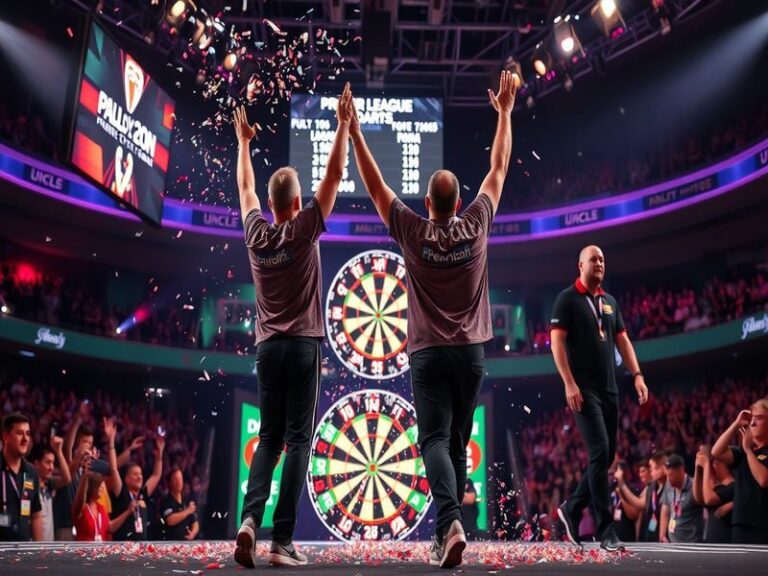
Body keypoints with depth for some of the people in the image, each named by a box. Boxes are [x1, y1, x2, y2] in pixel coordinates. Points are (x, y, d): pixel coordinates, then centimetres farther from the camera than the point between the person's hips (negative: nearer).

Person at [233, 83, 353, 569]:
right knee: (298, 442, -2)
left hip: (267, 347, 4)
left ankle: (250, 518, -9)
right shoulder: (303, 231, -6)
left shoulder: (256, 233, 5)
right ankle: (283, 540, -5)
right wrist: (344, 124, 2)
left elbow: (246, 187, 23)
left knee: (269, 439, 11)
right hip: (303, 346, -4)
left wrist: (244, 141, 35)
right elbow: (335, 175, -4)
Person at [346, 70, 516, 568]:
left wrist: (355, 133, 9)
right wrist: (505, 112, 18)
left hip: (429, 353, -2)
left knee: (435, 440, -8)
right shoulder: (476, 226, 0)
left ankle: (451, 523, -29)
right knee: (458, 442, 12)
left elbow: (376, 185, 3)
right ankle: (445, 532, 17)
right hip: (471, 352, 3)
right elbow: (499, 169, 10)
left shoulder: (413, 232, -4)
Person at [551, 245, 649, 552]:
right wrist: (569, 383, -18)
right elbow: (557, 342, -10)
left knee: (607, 456, 9)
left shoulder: (610, 301, 16)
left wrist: (637, 375, 4)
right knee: (600, 452, -13)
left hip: (609, 389, 7)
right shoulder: (567, 299, -4)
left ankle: (571, 508, 26)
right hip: (584, 390, -7)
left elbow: (622, 339, 17)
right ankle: (606, 531, -9)